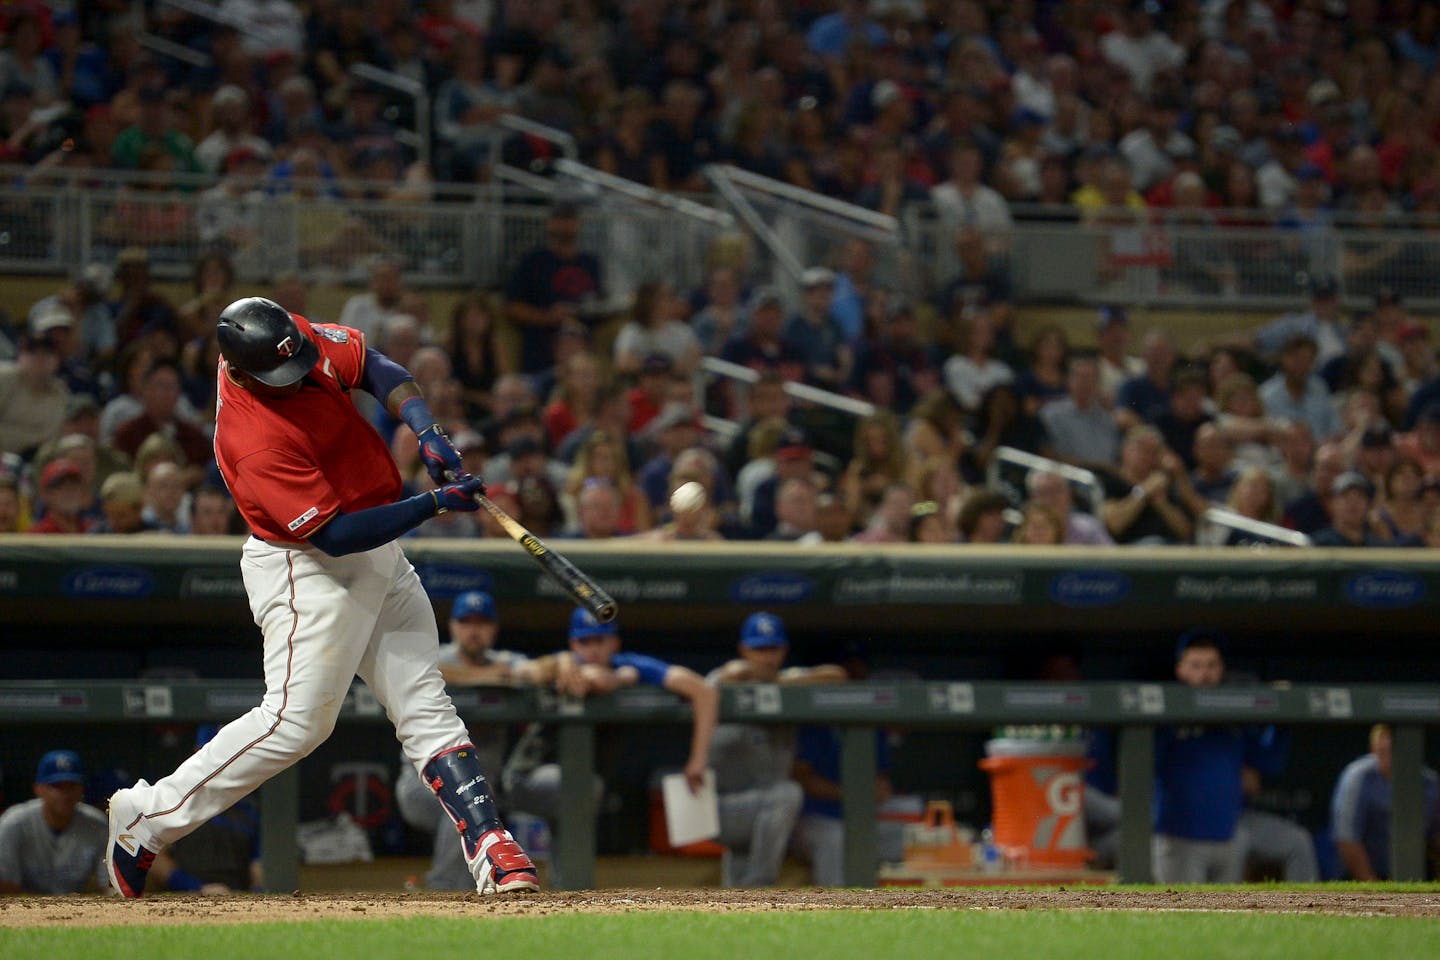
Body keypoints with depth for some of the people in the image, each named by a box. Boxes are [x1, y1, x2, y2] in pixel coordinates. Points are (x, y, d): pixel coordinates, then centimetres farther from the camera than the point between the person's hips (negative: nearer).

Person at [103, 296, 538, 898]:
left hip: (380, 560, 8)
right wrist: (436, 503, -28)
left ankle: (491, 849, -4)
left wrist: (426, 431, -8)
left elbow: (374, 366, 9)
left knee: (426, 706, 1)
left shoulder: (298, 340, -7)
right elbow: (334, 534, -28)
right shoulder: (255, 443, -30)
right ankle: (148, 818, 1)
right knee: (295, 722, -12)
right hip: (307, 572, -8)